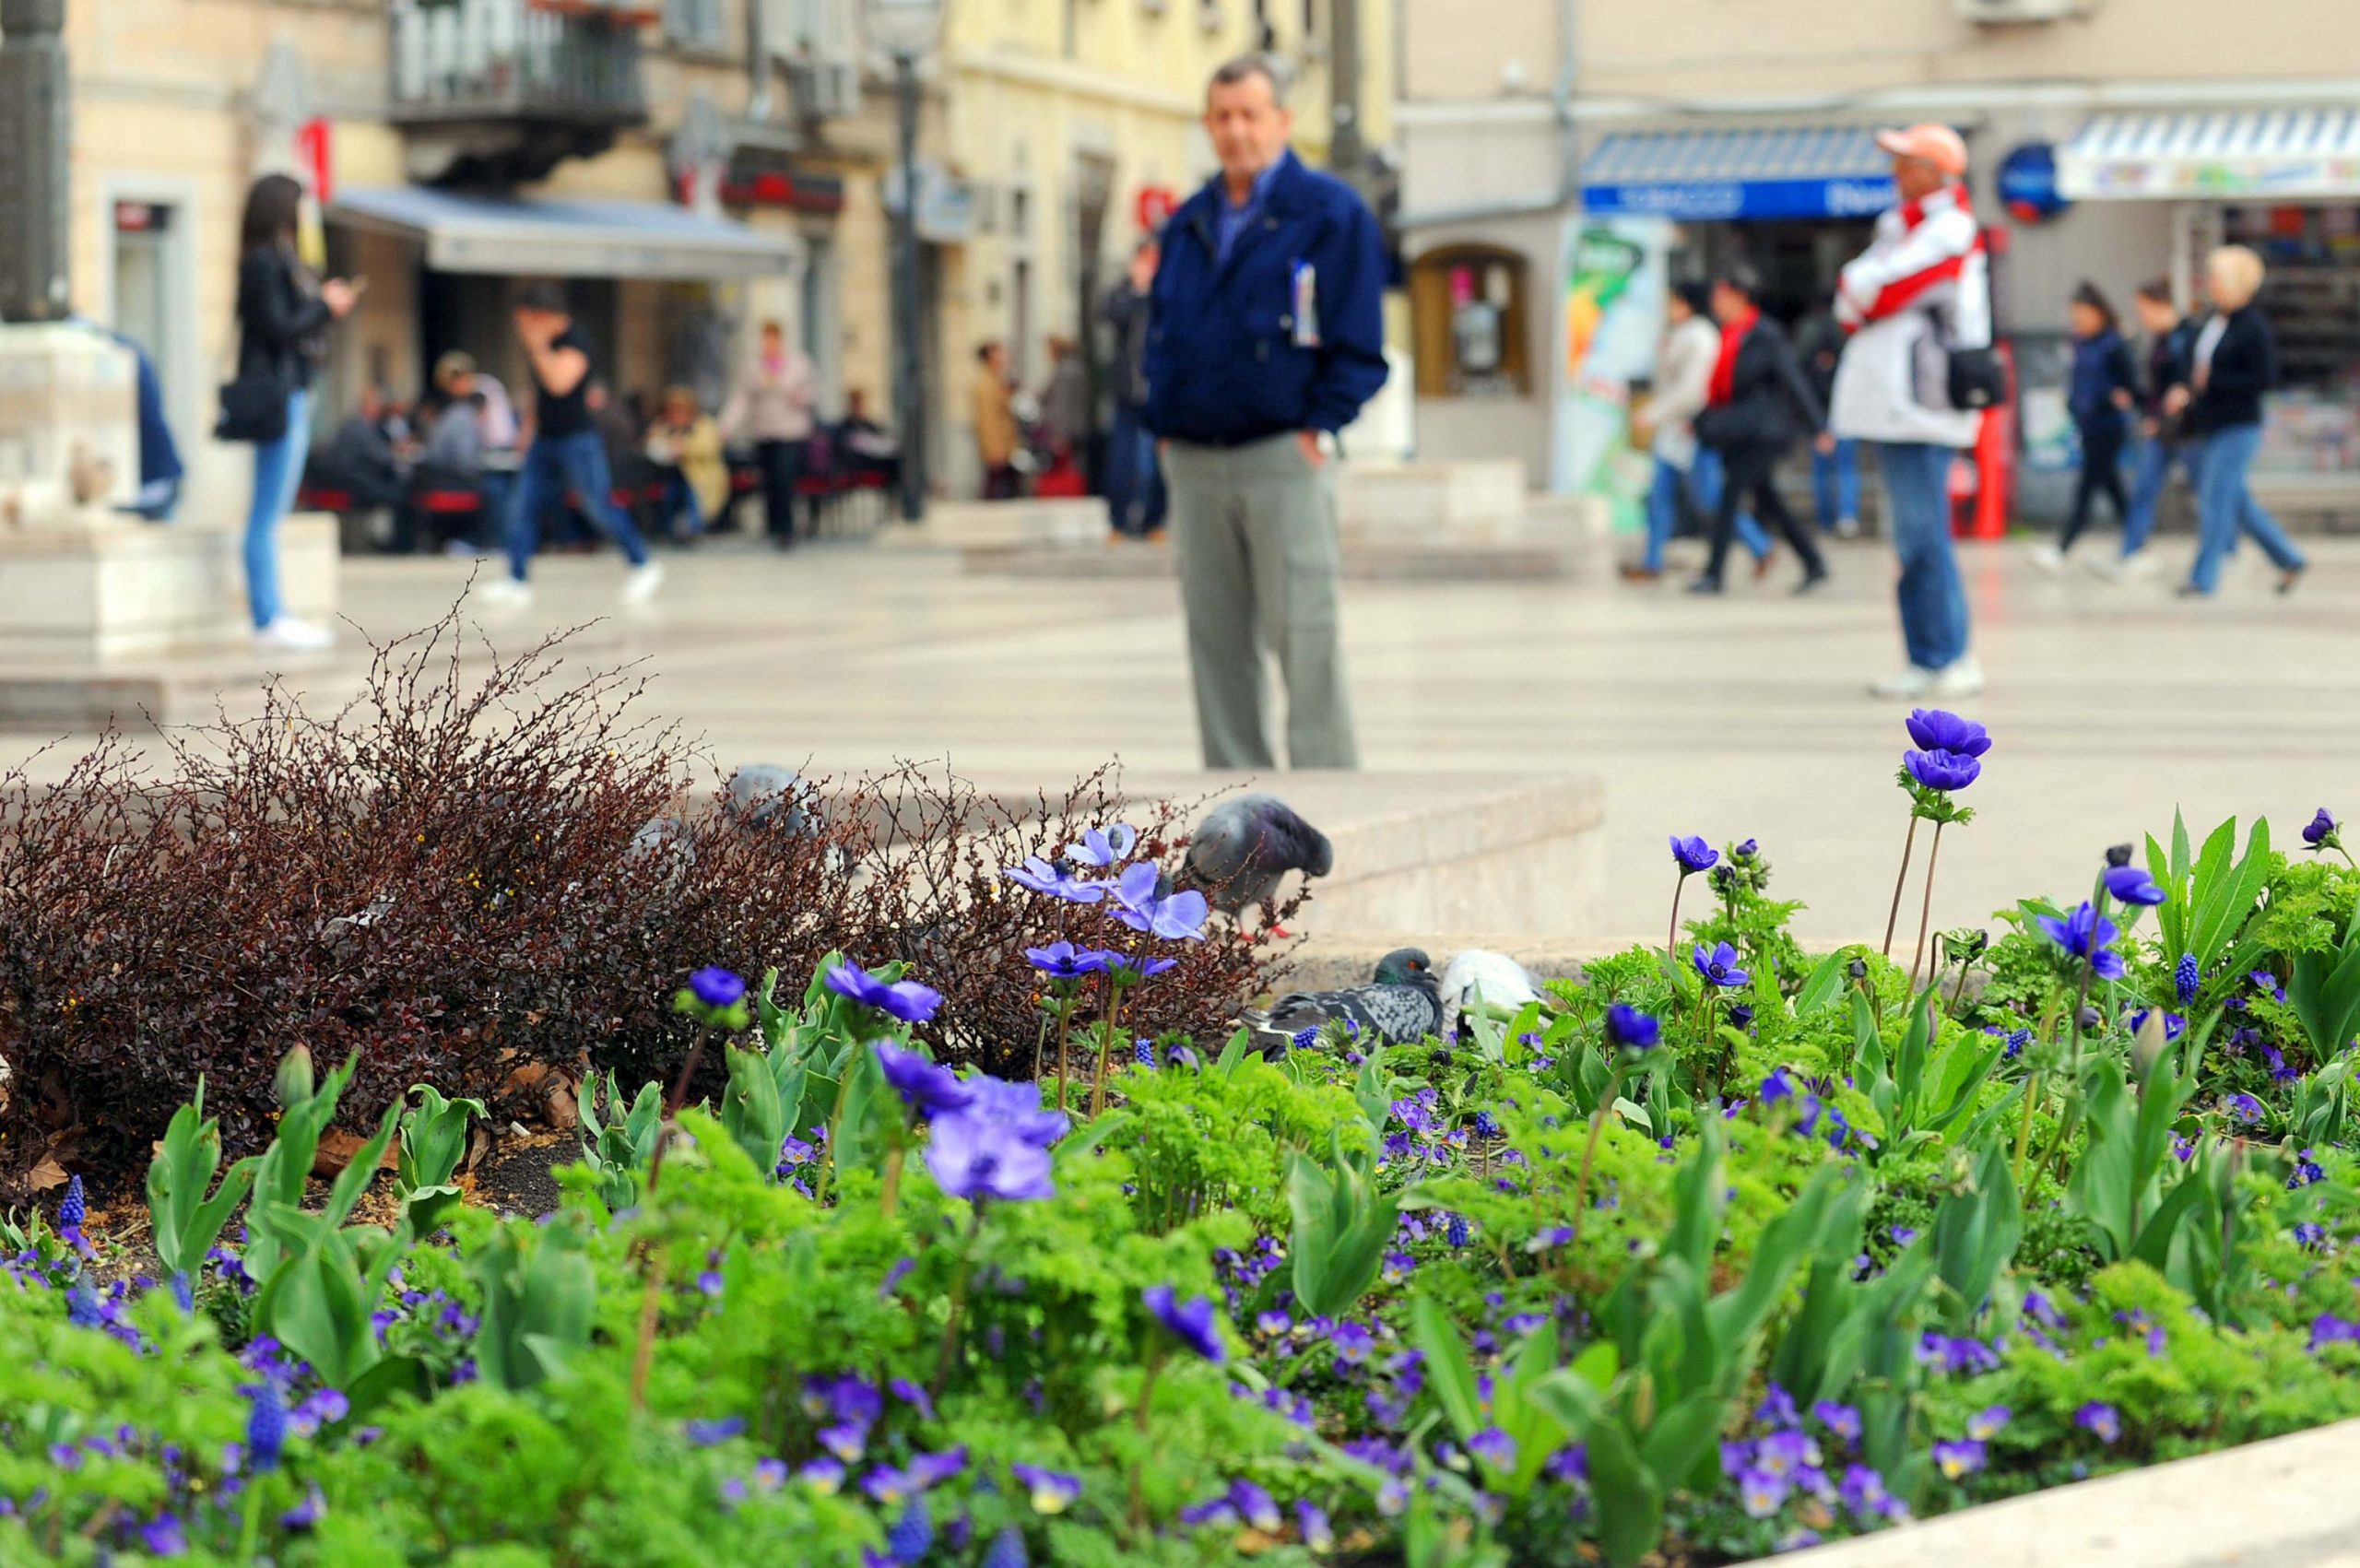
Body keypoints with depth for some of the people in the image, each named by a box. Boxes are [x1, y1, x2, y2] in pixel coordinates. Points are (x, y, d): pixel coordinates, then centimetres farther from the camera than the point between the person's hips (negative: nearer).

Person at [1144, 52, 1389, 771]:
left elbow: (1358, 342, -4)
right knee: (1216, 638, 6)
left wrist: (1320, 429, -9)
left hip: (1284, 457, -5)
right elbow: (1162, 331, 21)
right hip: (1193, 462, 5)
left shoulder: (1331, 214, -1)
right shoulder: (1189, 223, 16)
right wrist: (1164, 423, 8)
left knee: (1303, 637, -6)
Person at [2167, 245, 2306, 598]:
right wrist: (2185, 392, 3)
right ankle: (2290, 561, 26)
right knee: (2237, 502, 15)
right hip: (2209, 428, 9)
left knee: (2216, 500, -8)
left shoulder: (2254, 329, -14)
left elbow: (2265, 379, -19)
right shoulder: (2213, 321, 11)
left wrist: (2212, 382, -19)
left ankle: (2203, 578, -2)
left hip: (2238, 427, -9)